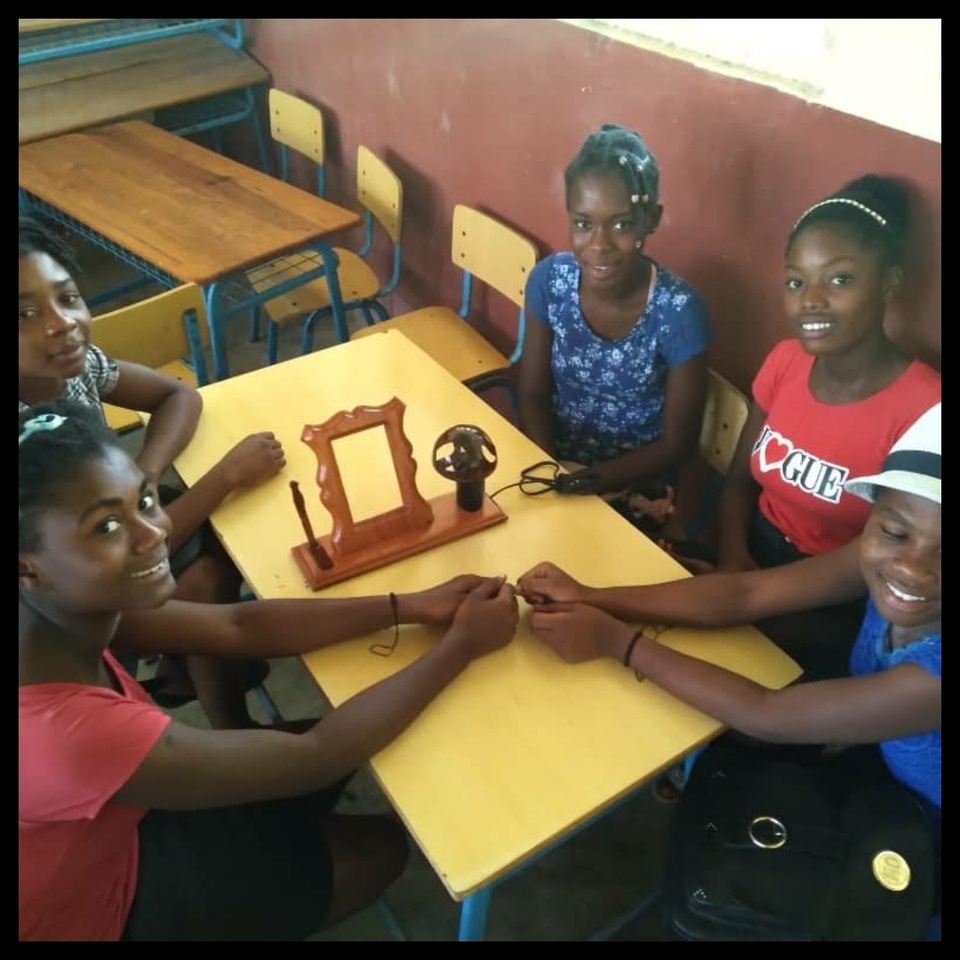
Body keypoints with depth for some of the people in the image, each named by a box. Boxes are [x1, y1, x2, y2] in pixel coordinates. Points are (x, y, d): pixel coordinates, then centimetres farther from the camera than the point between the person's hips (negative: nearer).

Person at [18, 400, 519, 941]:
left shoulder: (65, 607, -19)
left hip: (112, 830, 6)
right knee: (380, 847, 7)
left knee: (346, 742, 11)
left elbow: (237, 627, -11)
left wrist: (412, 607, -17)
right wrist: (462, 646, -22)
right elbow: (315, 754, -32)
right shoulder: (67, 734, -42)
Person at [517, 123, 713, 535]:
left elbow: (677, 445, -13)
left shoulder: (679, 311, -22)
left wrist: (584, 481, -21)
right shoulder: (549, 280, -13)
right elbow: (532, 394, -2)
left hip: (634, 487, -3)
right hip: (556, 465, 3)